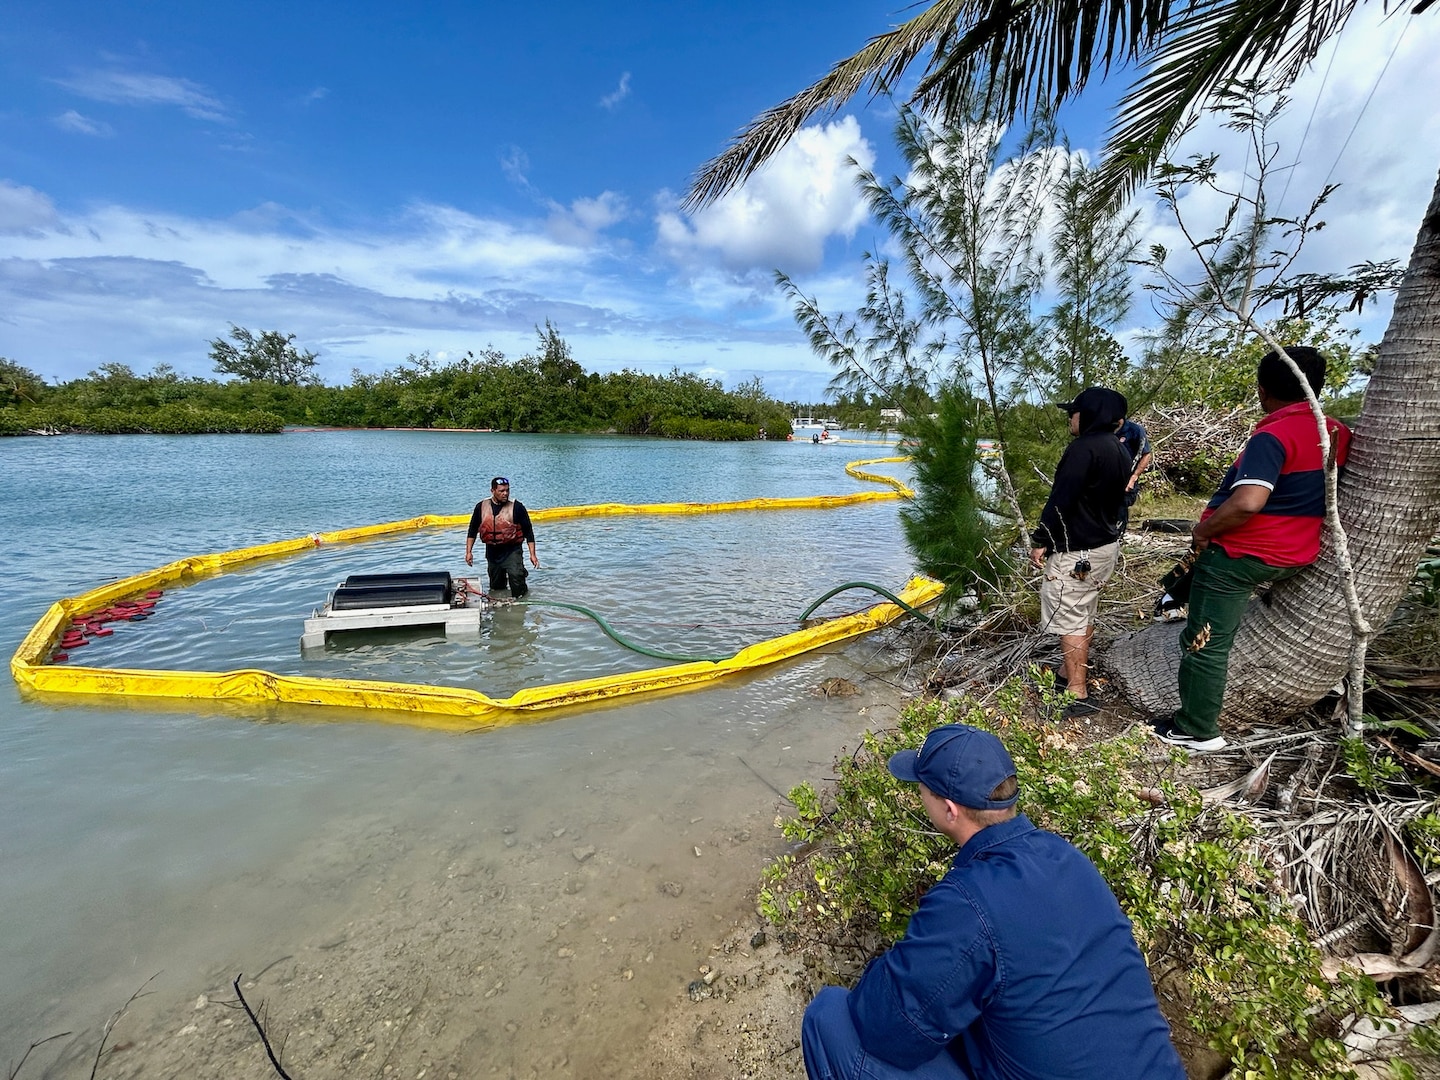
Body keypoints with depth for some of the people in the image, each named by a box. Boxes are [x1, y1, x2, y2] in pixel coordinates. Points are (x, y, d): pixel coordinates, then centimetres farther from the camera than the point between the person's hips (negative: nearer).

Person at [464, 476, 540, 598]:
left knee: (516, 575, -27)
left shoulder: (517, 507, -9)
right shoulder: (481, 507, 0)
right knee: (495, 588, 13)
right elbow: (472, 530, 10)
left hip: (512, 550, -4)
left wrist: (532, 554, -8)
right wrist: (468, 552, 5)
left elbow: (528, 531, -5)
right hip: (492, 551, 4)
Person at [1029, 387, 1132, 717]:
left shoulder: (1084, 447, -20)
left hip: (1076, 552, -10)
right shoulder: (1120, 451, 12)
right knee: (1084, 616, 19)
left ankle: (1078, 696, 2)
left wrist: (1041, 541, -18)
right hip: (1106, 545, 10)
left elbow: (1061, 499, -24)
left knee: (1070, 621, -4)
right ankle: (1069, 675, 34)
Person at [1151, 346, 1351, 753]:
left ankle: (1198, 731, 12)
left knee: (1205, 644, 2)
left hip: (1239, 555, -8)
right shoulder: (1338, 433, 5)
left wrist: (1202, 531, -19)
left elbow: (1247, 503, -35)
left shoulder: (1272, 436, -22)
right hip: (1294, 554, 9)